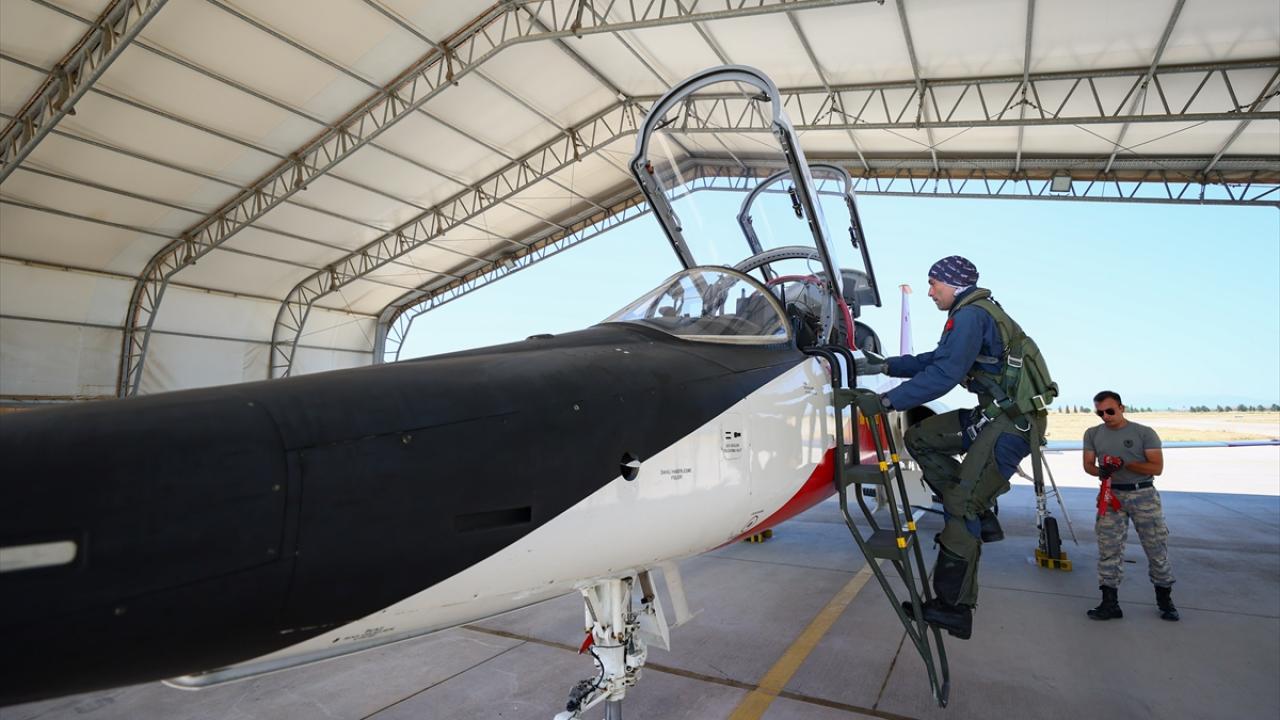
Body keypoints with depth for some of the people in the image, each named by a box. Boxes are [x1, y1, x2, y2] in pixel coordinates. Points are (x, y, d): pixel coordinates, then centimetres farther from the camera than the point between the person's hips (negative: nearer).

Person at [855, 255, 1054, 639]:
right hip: (996, 415, 10)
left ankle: (953, 608, -1)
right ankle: (981, 517, 12)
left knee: (960, 507, -9)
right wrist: (886, 365, 15)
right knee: (920, 437, 12)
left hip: (1013, 423, -10)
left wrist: (890, 399, -22)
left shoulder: (970, 315, -16)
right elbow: (937, 358, 21)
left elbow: (945, 373, -25)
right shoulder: (974, 313, 16)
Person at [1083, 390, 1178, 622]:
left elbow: (1157, 467, -5)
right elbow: (1088, 464, 7)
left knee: (1157, 547, 5)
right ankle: (1110, 603, 6)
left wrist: (1125, 464, -18)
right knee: (1108, 550, 0)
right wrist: (1100, 471, -15)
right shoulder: (1093, 434, 8)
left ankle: (1165, 600, 24)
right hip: (1111, 495, 2)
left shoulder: (1144, 433, 0)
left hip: (1143, 494, -2)